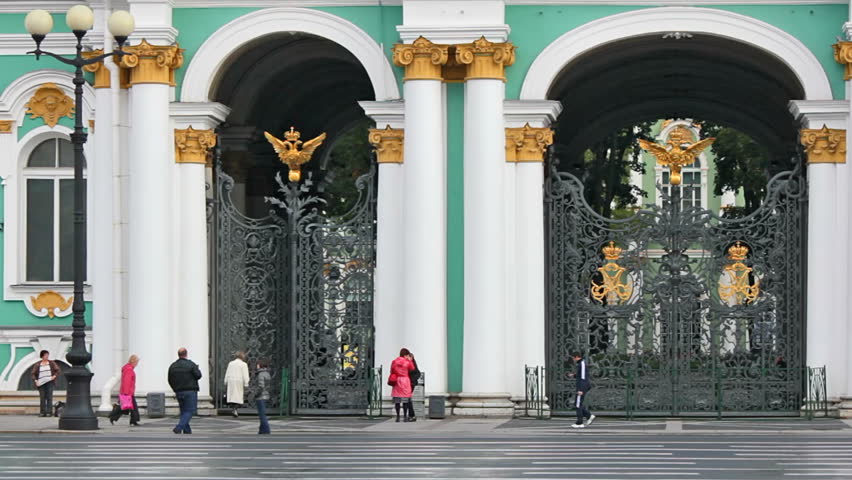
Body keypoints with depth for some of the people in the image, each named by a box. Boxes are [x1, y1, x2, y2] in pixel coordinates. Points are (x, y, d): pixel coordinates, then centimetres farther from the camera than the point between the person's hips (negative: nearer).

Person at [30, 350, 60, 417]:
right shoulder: (37, 365, 7)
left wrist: (54, 376, -7)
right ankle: (42, 412, 2)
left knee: (49, 397, -8)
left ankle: (49, 412, -8)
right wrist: (35, 381, -3)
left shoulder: (52, 363, 8)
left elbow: (57, 370, 8)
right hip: (41, 383, 1)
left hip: (49, 382, -1)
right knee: (42, 398, -2)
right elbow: (33, 374, 9)